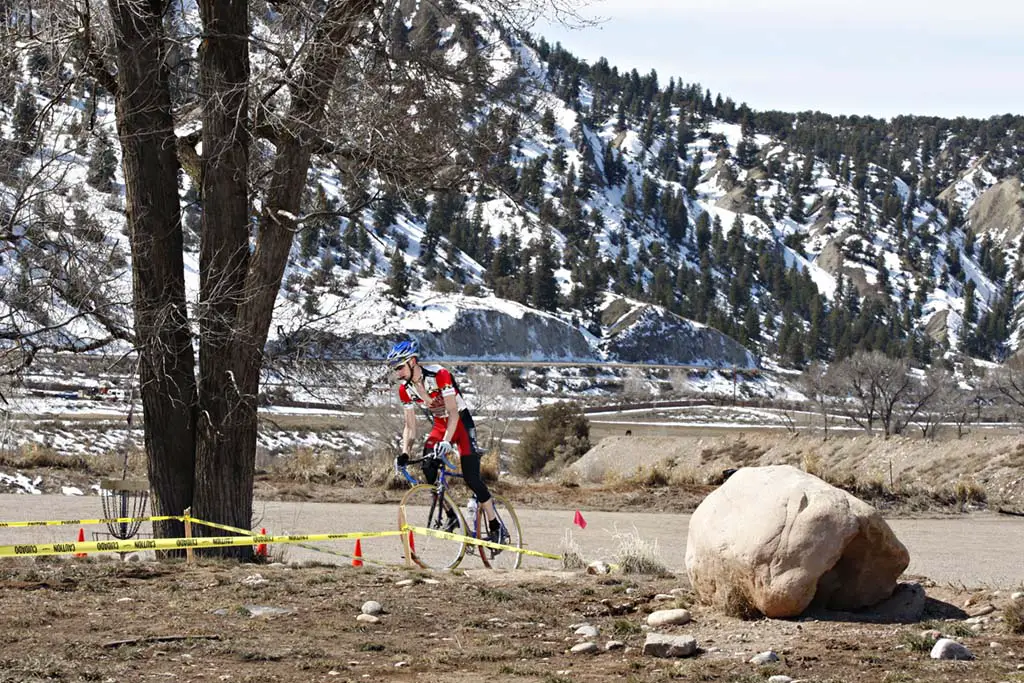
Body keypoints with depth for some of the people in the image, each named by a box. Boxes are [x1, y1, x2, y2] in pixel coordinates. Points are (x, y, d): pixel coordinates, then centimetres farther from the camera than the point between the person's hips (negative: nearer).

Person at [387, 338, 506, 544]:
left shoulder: (439, 375, -26)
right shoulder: (405, 389, -7)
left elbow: (453, 413, -29)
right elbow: (410, 426, -3)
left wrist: (446, 442, -41)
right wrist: (404, 453, -17)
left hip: (461, 422, -6)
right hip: (439, 426, 6)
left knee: (471, 478, -14)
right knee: (428, 469, -17)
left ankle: (495, 527, -4)